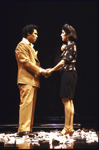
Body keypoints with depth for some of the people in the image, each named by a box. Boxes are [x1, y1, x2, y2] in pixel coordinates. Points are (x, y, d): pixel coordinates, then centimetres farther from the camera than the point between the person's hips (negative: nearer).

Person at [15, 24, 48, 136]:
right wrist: (39, 70, -12)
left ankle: (29, 129, 8)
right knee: (26, 103, -15)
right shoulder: (22, 45, -4)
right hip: (26, 80, -10)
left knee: (31, 105, 7)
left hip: (33, 80, 10)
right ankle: (23, 130, -17)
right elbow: (25, 62, -14)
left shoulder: (30, 47, 27)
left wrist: (42, 70, 8)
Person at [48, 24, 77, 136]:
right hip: (69, 74, 10)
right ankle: (70, 127, 9)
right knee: (69, 101, 8)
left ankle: (67, 127, -8)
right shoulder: (69, 46, 18)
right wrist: (63, 50, 12)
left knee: (66, 100, -9)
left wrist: (52, 70, -7)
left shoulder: (70, 45, -11)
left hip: (68, 74, -10)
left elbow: (63, 62, -15)